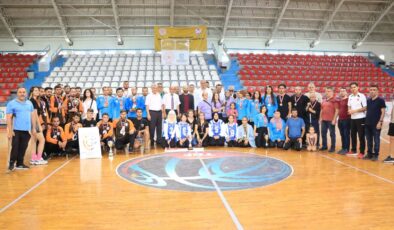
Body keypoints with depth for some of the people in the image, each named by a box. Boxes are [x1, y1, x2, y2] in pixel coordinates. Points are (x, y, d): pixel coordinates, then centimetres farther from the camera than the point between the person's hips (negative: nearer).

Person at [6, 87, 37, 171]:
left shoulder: (29, 103, 11)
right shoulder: (11, 103, -3)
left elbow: (33, 115, 14)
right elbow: (9, 118, -6)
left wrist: (34, 128, 9)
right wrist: (10, 130, -12)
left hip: (27, 130, 4)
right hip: (16, 130, -4)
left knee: (23, 148, 8)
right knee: (15, 147, -1)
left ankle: (20, 163, 19)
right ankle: (11, 163, 13)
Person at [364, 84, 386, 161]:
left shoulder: (380, 100, -6)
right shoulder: (368, 100, 11)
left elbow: (383, 112, -8)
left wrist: (380, 122, -15)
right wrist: (366, 120, 12)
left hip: (376, 124, -6)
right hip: (367, 124, 6)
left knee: (376, 140, 2)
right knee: (369, 140, 11)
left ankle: (376, 155, 10)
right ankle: (369, 154, 20)